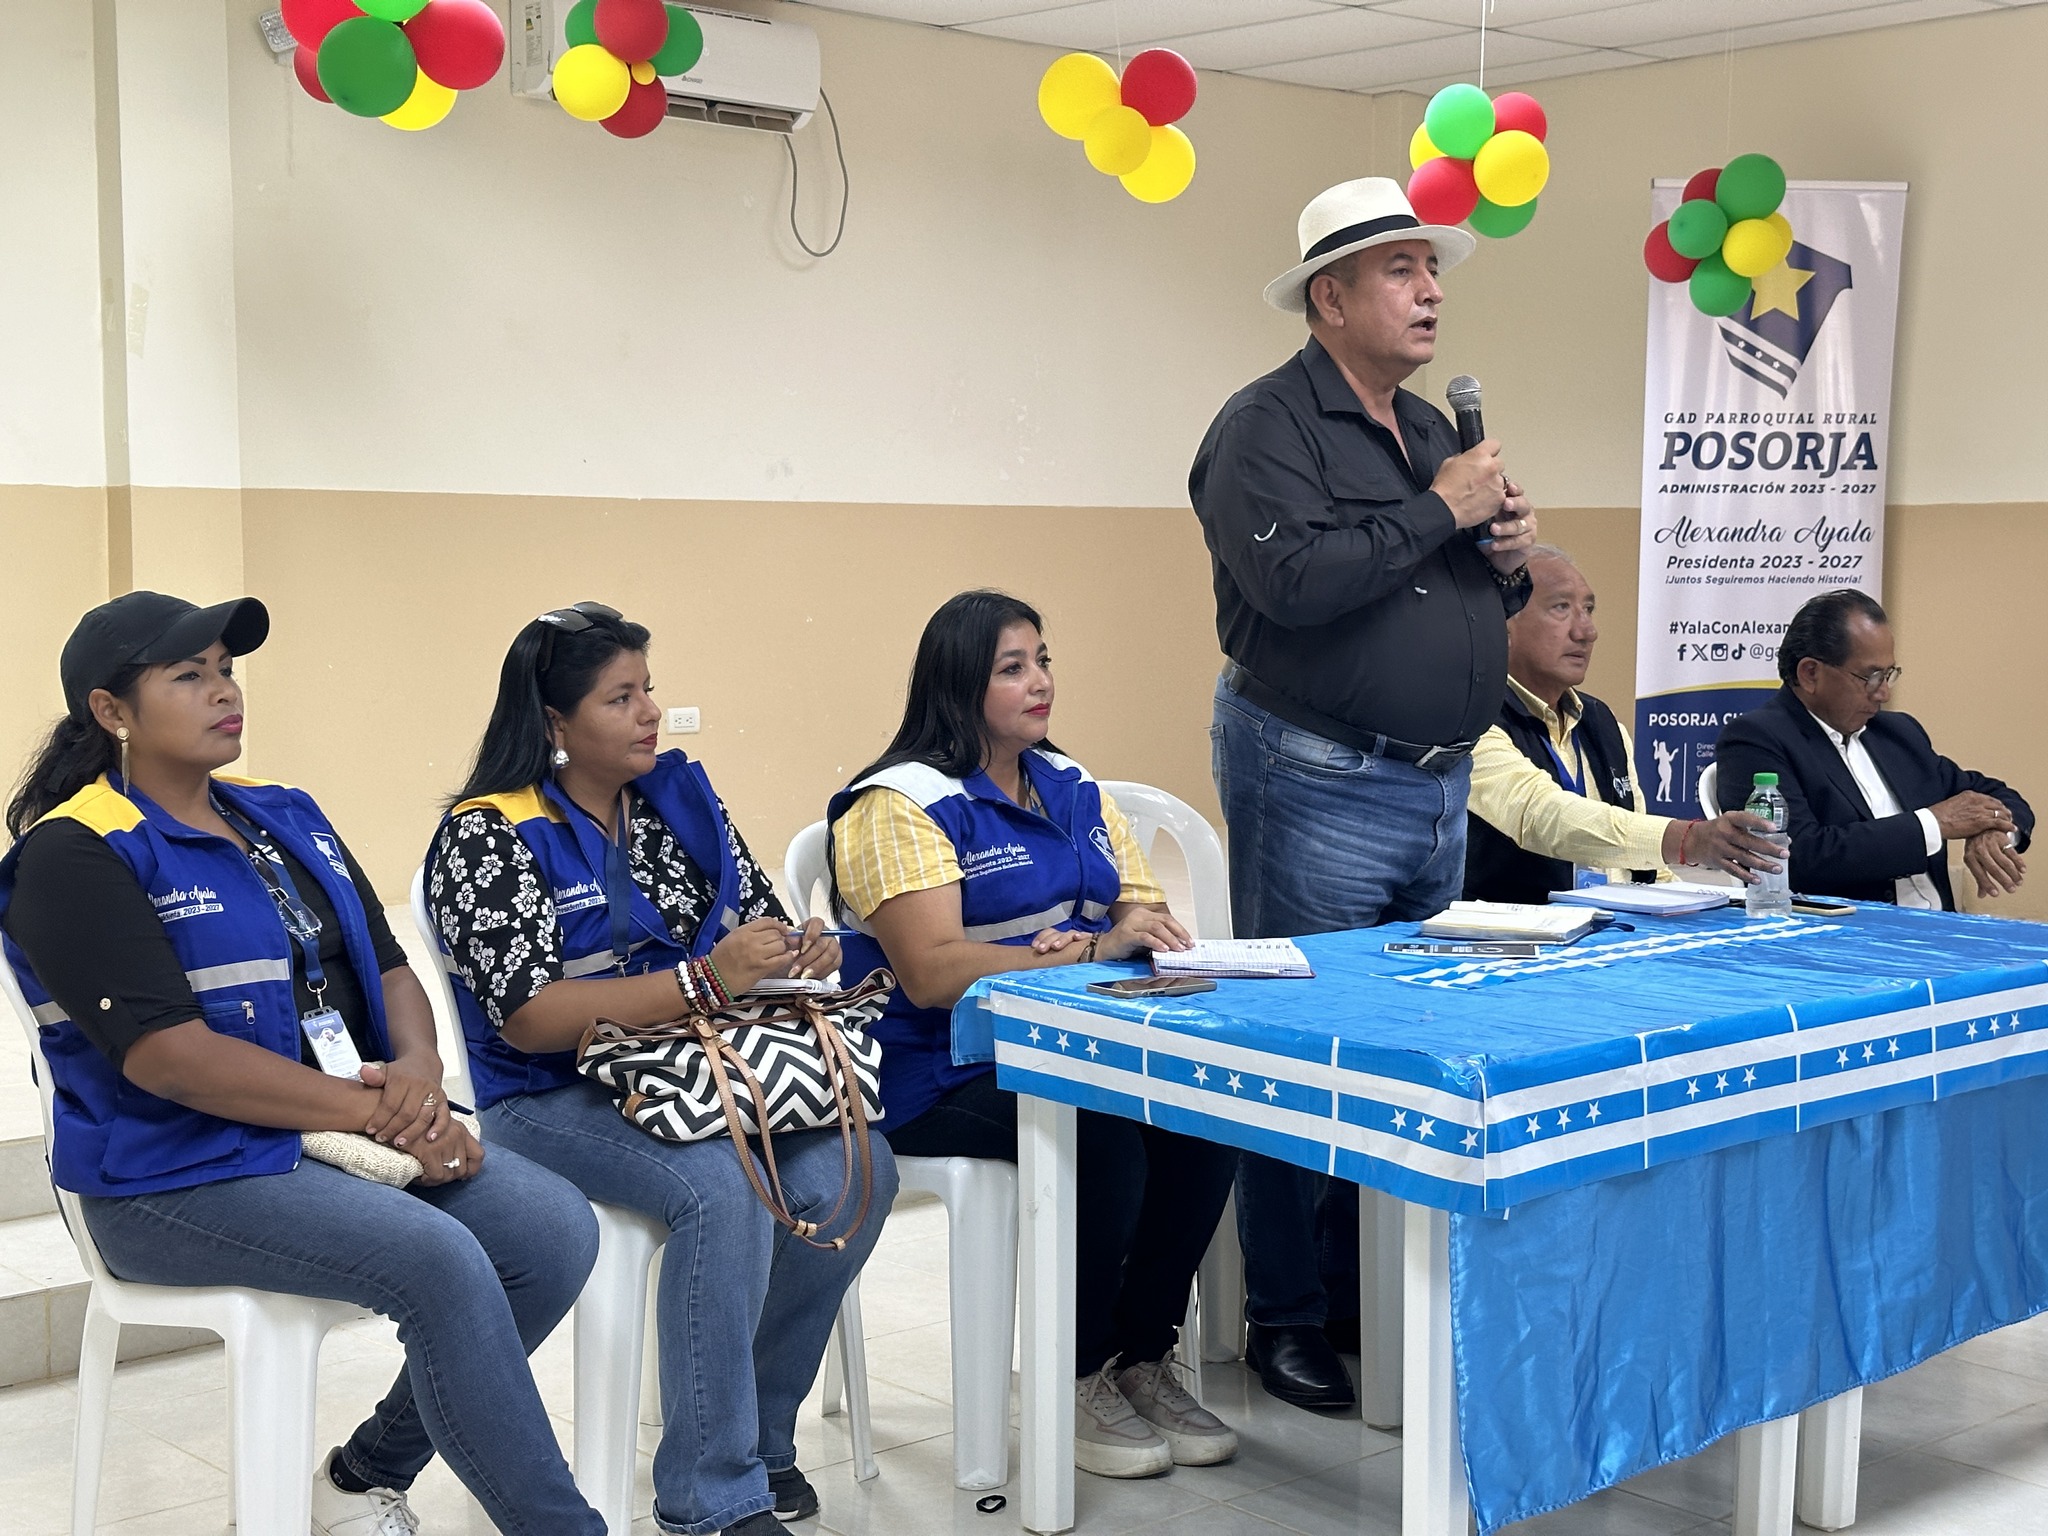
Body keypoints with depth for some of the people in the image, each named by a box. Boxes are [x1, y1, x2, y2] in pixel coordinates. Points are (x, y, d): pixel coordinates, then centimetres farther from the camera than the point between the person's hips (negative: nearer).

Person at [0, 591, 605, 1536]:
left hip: (347, 1136, 8)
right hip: (180, 1175, -7)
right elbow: (165, 1053, -18)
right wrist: (375, 1113, -19)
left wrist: (418, 1069, -10)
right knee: (441, 1262, -29)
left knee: (555, 1228, -12)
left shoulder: (285, 819, 14)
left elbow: (386, 966, 14)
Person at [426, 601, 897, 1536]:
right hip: (554, 1098, -5)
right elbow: (529, 1017, -18)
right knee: (722, 1190, -33)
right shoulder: (489, 836, -8)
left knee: (852, 1171, -20)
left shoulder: (681, 795, 11)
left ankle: (760, 1427, 1)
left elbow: (757, 920, 17)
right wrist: (703, 979, -26)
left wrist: (799, 953, -9)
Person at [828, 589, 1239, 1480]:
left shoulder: (1069, 788, 15)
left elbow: (1144, 912, 13)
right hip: (943, 1077, -6)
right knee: (1105, 1132, -31)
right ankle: (1080, 1380, -11)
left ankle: (1144, 1359, -5)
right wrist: (1093, 947, -28)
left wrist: (1120, 936, -13)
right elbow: (930, 973, -19)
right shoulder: (904, 804, -7)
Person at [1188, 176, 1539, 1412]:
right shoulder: (1268, 424, -10)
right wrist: (1438, 511, -18)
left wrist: (1509, 559, 1)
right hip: (1318, 785, -8)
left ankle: (1377, 1296, 26)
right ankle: (1286, 1320, 10)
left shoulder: (1434, 430, 16)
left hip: (1439, 786, 9)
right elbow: (1294, 580, -26)